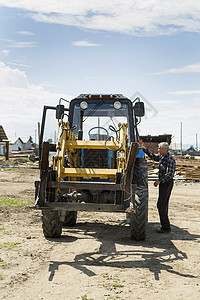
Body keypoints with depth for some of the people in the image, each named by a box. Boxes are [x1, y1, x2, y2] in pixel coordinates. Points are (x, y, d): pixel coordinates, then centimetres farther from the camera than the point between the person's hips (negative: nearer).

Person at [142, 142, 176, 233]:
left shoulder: (170, 159, -19)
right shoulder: (162, 156, 8)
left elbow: (170, 174, -25)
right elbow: (154, 157, 27)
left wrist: (159, 181, -20)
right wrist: (145, 150, 18)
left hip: (167, 183, -10)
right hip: (164, 183, 10)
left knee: (161, 205, -9)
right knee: (163, 205, 14)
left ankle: (166, 227, -4)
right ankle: (165, 226, 22)